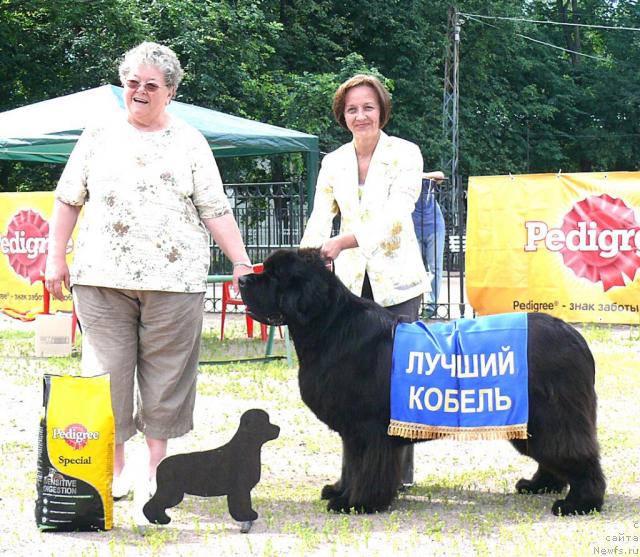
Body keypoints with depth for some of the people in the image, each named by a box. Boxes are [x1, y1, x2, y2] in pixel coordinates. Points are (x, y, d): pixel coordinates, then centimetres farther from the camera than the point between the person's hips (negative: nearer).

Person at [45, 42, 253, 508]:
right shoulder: (98, 137, 10)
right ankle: (112, 467, 10)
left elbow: (216, 211, 4)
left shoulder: (190, 143, 7)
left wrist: (242, 264, -4)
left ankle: (158, 467, 12)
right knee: (108, 371, 1)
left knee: (166, 374, 2)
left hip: (173, 277, -1)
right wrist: (56, 259, 5)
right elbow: (68, 200, 12)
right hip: (102, 277, 1)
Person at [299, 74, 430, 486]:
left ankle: (399, 469, 1)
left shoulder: (405, 154, -3)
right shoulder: (334, 163, 10)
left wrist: (343, 242, -27)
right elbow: (320, 220, 8)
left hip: (396, 281, -3)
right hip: (351, 282, 3)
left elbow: (396, 214, -15)